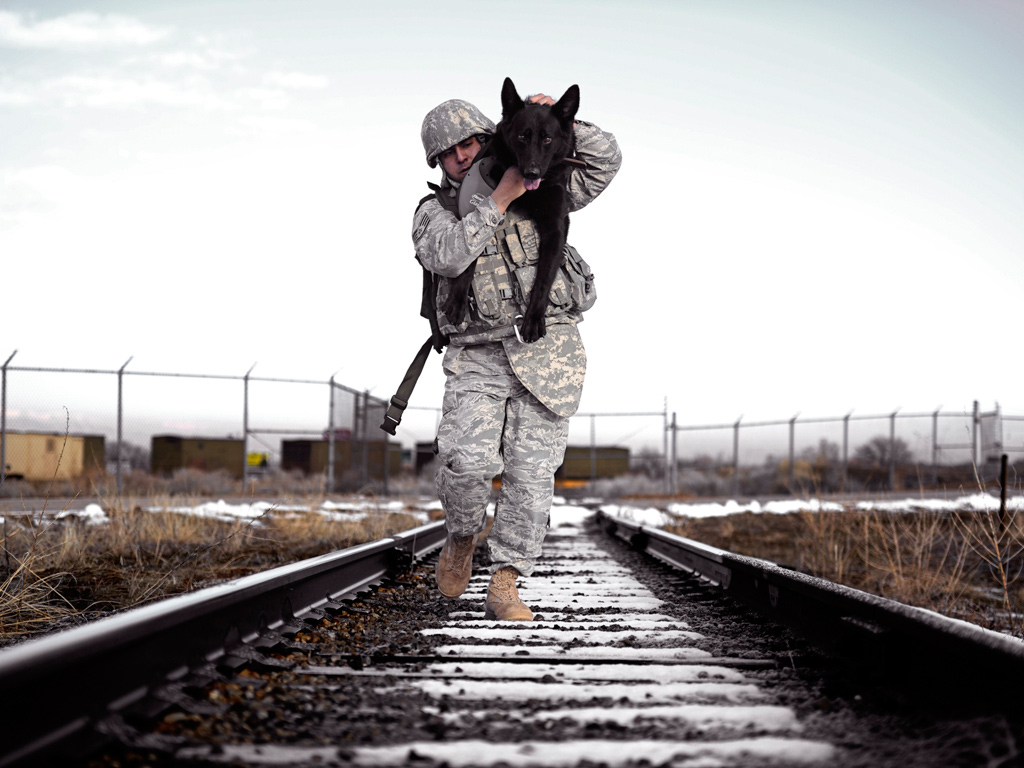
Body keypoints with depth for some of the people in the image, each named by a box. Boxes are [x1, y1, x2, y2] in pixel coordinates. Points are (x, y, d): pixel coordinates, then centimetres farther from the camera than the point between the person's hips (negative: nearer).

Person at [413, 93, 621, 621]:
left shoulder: (537, 191, 14)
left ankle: (504, 588, 2)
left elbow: (604, 161, 9)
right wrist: (499, 199, -14)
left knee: (531, 469, -5)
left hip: (546, 354, 1)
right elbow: (447, 255, -13)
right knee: (467, 460, -20)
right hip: (476, 358, -1)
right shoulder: (433, 212, 9)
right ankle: (462, 537, 12)